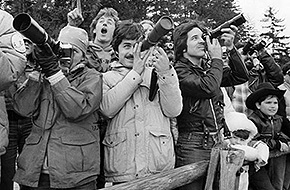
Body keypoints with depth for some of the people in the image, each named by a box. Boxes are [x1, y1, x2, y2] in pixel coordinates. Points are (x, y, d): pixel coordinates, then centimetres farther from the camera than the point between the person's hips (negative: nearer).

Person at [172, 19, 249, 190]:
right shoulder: (180, 70, -11)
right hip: (192, 145, -7)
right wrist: (217, 58, -10)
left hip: (216, 142, 7)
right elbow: (208, 88, -25)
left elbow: (241, 77, 8)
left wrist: (230, 48, -3)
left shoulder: (208, 68, 12)